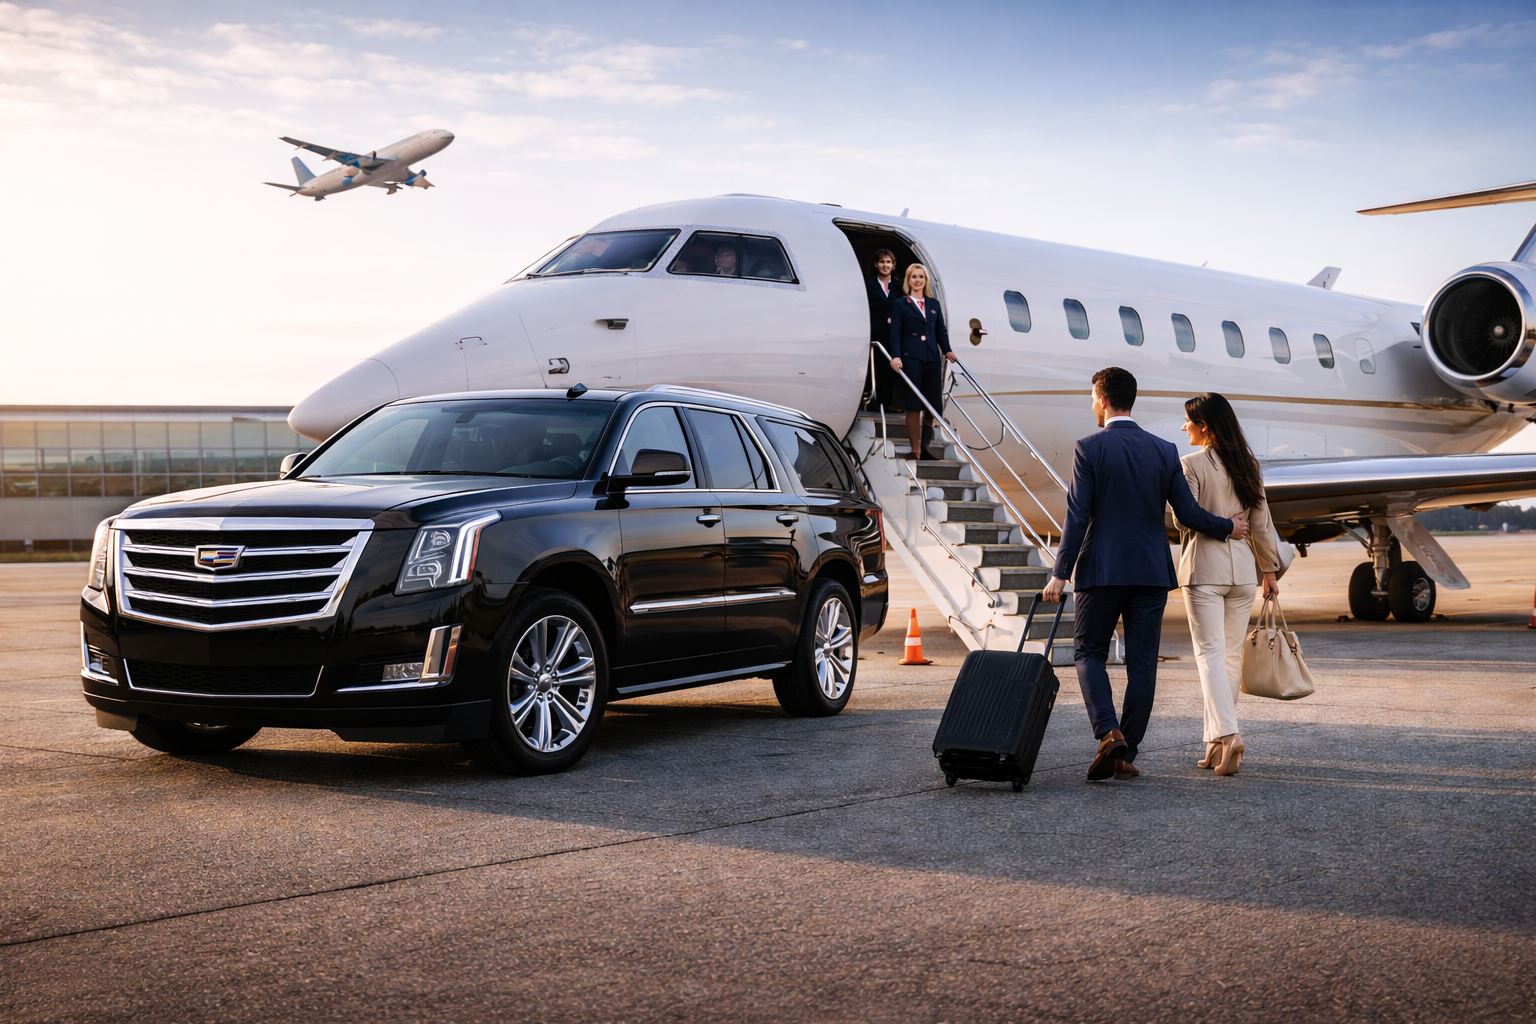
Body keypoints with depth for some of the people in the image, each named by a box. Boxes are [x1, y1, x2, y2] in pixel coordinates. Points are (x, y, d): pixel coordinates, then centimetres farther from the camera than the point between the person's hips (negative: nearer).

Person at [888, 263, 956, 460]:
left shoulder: (934, 304, 17)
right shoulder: (900, 304, 5)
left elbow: (941, 331, 15)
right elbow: (895, 333, -3)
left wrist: (947, 351, -1)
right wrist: (896, 356, -16)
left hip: (932, 360, 4)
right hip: (910, 360, -4)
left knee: (933, 405, 0)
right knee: (913, 406, -3)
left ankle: (926, 449, 9)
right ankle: (914, 450, 4)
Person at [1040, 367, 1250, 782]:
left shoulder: (1089, 448, -6)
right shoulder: (1164, 450, 3)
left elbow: (1077, 516, -11)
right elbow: (1188, 512, 2)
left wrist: (1060, 574, -10)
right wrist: (1228, 528, 20)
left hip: (1100, 572, -3)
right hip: (1151, 573, 3)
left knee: (1089, 653, 9)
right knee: (1142, 662, 7)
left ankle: (1109, 732, -12)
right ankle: (1126, 754, 8)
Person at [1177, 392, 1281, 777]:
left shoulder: (1192, 464, -9)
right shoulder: (1248, 465, 8)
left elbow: (1185, 519, -12)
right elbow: (1261, 522, 10)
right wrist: (1270, 570, 16)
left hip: (1204, 568, -5)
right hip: (1242, 568, 5)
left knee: (1210, 654, -5)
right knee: (1231, 655, 11)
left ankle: (1227, 734, -22)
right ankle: (1217, 742, 15)